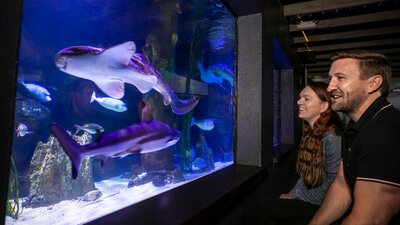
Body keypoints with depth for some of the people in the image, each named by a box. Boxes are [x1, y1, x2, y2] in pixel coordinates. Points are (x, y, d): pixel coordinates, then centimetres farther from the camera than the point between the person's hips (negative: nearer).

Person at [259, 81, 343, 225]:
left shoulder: (333, 139, -23)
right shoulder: (310, 133, 4)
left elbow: (331, 188, -20)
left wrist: (296, 197, -10)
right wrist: (292, 195, 0)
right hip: (308, 200, 7)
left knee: (266, 207, -11)